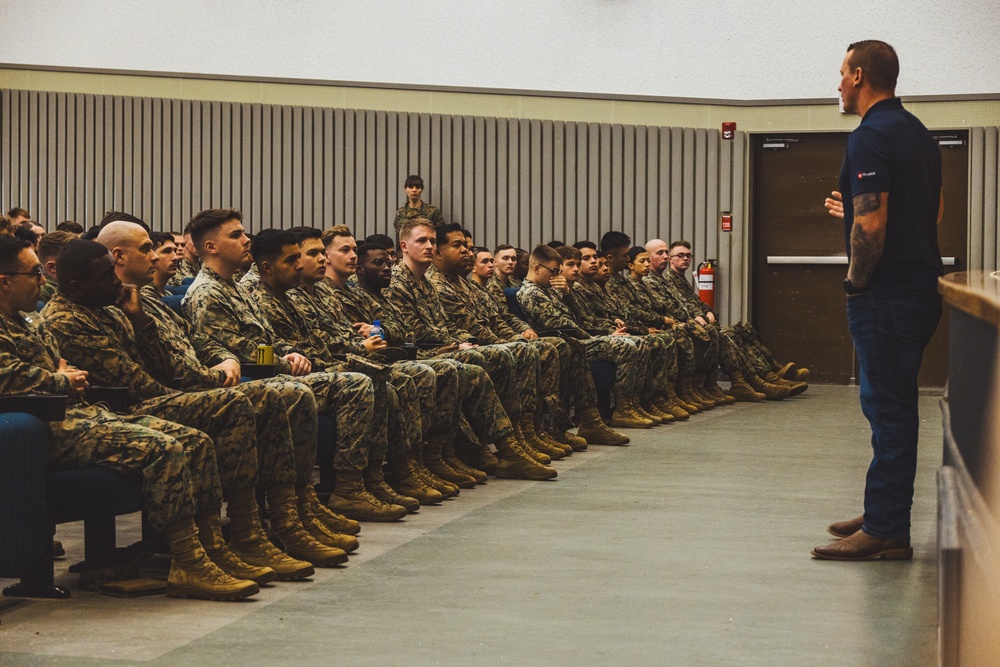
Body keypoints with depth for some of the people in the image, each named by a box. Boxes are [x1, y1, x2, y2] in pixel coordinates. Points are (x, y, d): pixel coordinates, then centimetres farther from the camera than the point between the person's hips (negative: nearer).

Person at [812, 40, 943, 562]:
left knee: (887, 408, -6)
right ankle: (882, 514, 25)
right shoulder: (918, 133, 15)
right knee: (894, 406, 16)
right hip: (920, 287, 10)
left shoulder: (871, 137, -16)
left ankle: (886, 531, -3)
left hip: (885, 297, -10)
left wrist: (856, 282, -10)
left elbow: (872, 226, -23)